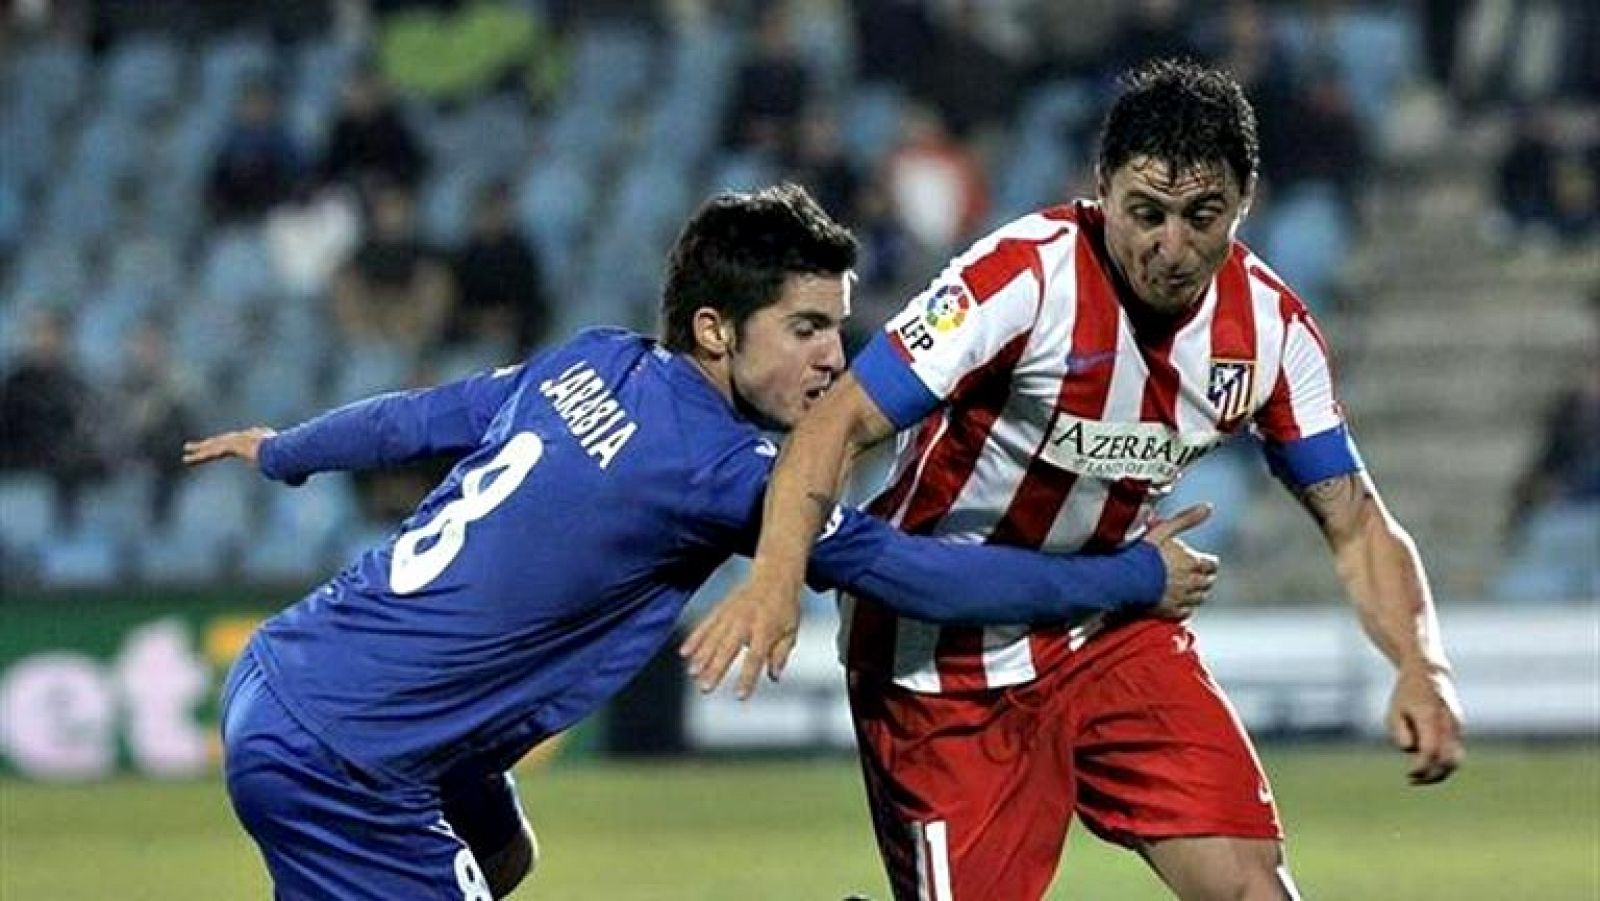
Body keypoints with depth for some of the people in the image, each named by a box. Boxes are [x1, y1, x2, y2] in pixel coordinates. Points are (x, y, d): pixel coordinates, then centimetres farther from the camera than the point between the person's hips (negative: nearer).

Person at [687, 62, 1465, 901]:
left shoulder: (1269, 325, -8)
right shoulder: (1027, 275, -25)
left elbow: (1354, 522, 1)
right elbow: (839, 423, -29)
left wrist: (1419, 667, -16)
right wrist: (776, 577, -46)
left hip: (1108, 627, 5)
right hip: (943, 650, -5)